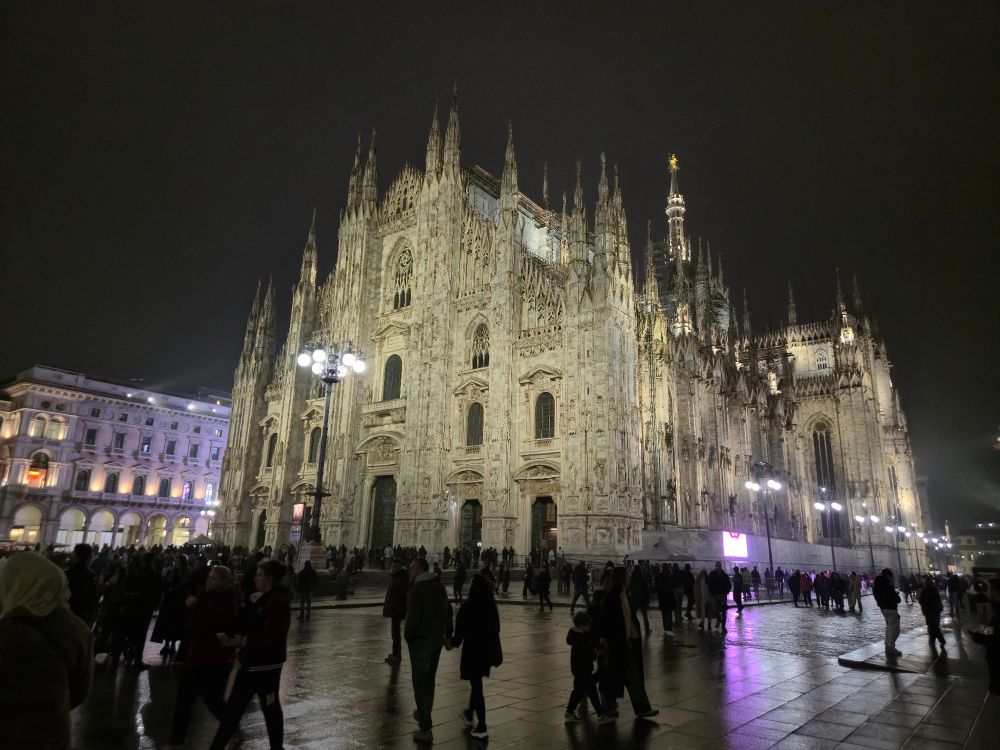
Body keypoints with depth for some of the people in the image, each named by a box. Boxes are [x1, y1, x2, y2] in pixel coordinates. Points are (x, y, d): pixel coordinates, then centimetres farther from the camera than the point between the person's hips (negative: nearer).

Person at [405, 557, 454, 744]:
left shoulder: (416, 590, -20)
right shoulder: (439, 586, 5)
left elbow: (413, 618, -23)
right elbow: (448, 611, 9)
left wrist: (407, 636, -5)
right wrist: (448, 635, 15)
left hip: (420, 641, -8)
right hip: (437, 639, 8)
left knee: (420, 682, 1)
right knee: (430, 679, 23)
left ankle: (426, 729, 3)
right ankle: (423, 714, 41)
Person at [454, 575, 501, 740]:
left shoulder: (467, 608, -20)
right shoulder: (492, 607, -2)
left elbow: (460, 630, -13)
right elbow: (496, 629, 4)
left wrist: (454, 643, 8)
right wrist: (495, 651, 14)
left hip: (473, 650, -6)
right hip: (487, 650, 6)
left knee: (476, 685, 3)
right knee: (476, 683, 24)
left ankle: (482, 728, 8)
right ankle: (470, 714, 43)